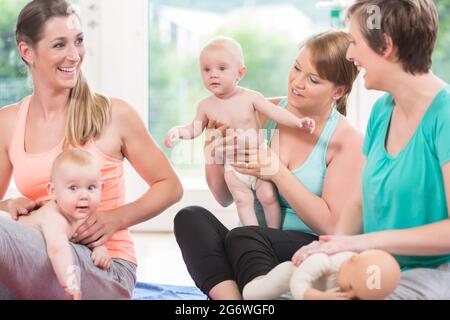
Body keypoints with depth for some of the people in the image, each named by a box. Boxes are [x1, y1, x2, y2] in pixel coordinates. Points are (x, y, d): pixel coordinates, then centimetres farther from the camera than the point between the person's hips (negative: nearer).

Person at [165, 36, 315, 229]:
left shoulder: (250, 98, -11)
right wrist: (178, 131, -13)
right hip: (233, 165, 2)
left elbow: (275, 112, -11)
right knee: (242, 200, -4)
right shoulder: (206, 106, -4)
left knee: (268, 196, -5)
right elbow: (195, 129, 7)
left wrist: (298, 122, -23)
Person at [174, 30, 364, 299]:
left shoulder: (348, 141, -4)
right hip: (250, 249, 5)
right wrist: (213, 159, -9)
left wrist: (279, 172, -17)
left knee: (243, 237, -35)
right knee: (190, 217, -24)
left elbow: (331, 225, -10)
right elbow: (225, 198, 13)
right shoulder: (265, 113, 7)